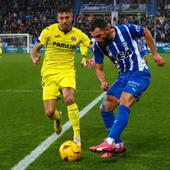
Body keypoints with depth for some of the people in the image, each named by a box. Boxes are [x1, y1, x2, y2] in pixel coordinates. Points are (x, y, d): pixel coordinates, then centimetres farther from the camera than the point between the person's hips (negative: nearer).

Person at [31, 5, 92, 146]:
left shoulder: (78, 34, 0)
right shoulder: (49, 31, -4)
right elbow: (36, 48, 3)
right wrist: (35, 58, -20)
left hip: (67, 72, 0)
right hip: (49, 73, 0)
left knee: (69, 99, -31)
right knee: (49, 113, -5)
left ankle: (77, 136, -19)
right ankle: (58, 117, 37)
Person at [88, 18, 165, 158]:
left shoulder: (126, 30, -18)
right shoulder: (98, 46, -6)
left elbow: (146, 32, 2)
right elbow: (99, 69, 4)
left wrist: (155, 54, 4)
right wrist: (102, 82, -17)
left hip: (140, 73, -6)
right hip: (123, 76, 6)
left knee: (124, 105, -26)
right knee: (105, 109, -1)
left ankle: (110, 142, -35)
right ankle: (118, 145, 11)